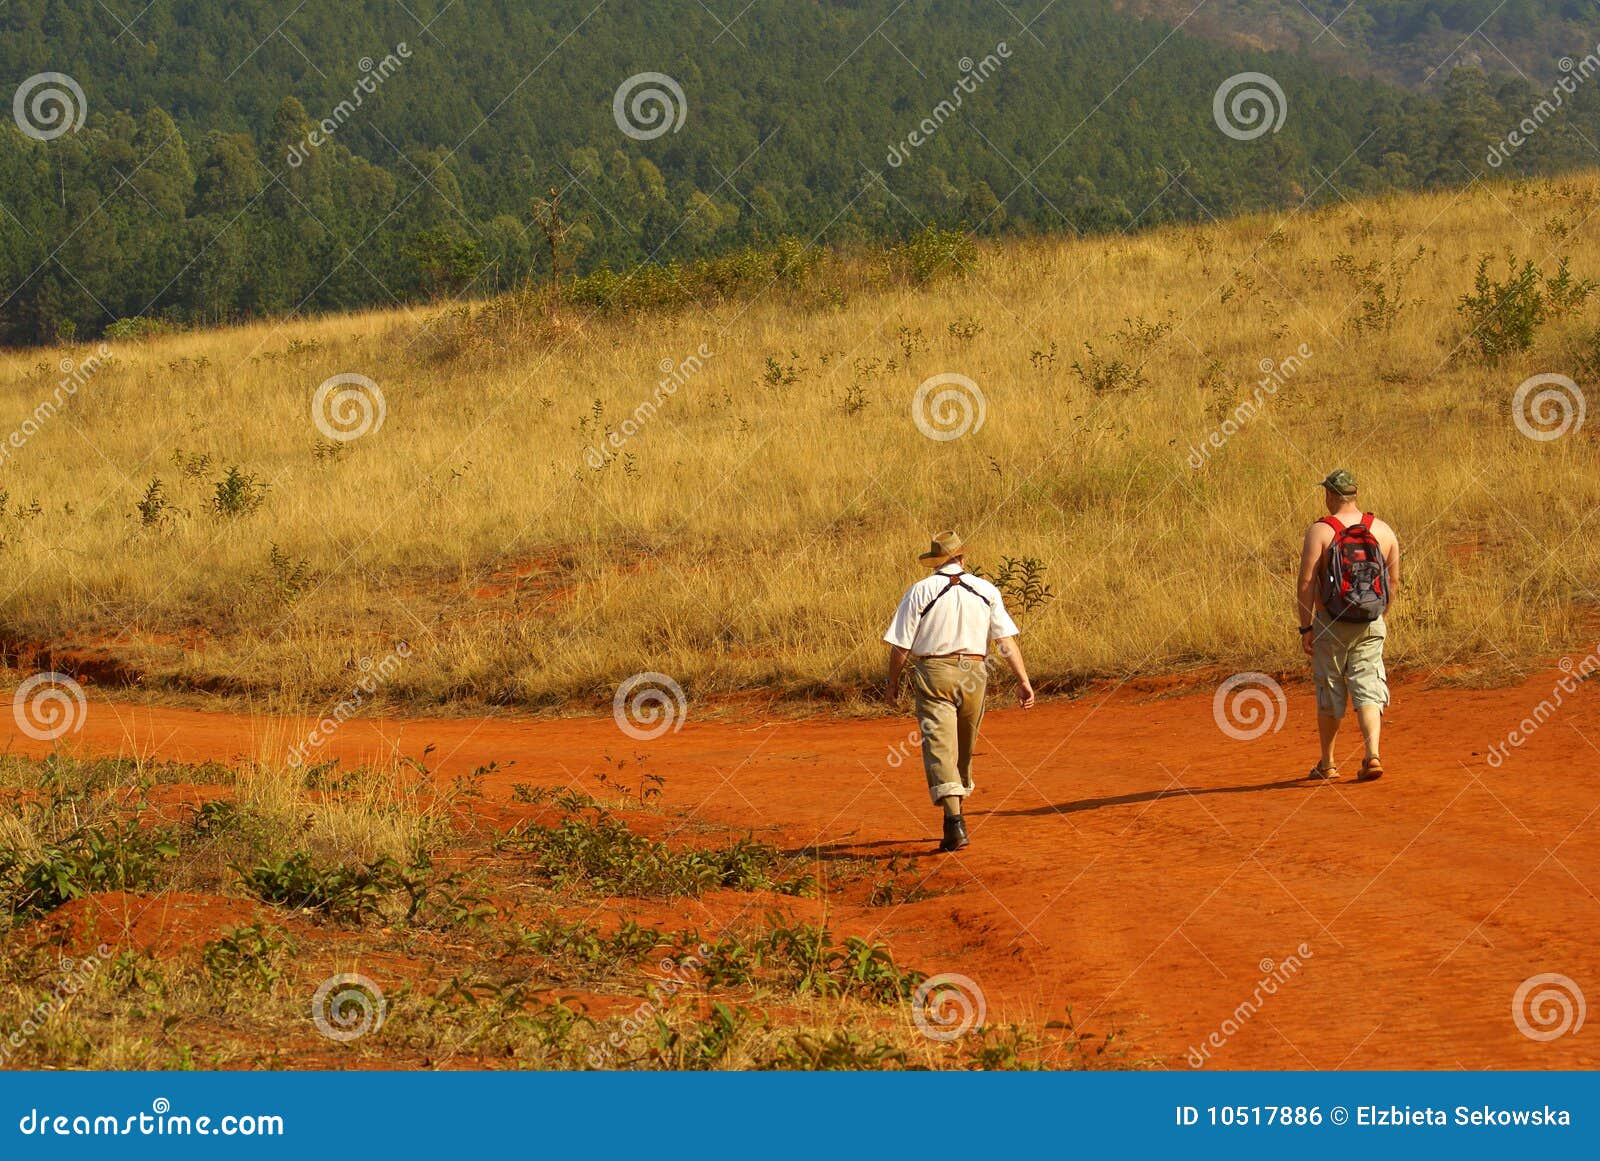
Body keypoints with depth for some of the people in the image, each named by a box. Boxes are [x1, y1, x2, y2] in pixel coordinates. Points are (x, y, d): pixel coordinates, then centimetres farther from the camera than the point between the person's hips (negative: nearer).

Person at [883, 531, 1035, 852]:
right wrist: (1023, 681, 1)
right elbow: (1007, 640, 1)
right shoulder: (986, 591, 6)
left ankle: (954, 819, -25)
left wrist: (893, 683, 9)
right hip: (974, 673, 3)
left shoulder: (920, 591, -3)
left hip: (933, 673, -3)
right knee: (964, 748, 18)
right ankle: (954, 813, 29)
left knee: (939, 745, -9)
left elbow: (901, 646, -3)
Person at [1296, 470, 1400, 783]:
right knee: (1368, 691, 3)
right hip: (1371, 626, 2)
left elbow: (1306, 583, -13)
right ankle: (1373, 754, -17)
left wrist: (1305, 628, -7)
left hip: (1331, 624, -2)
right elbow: (1393, 580, 10)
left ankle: (1327, 764, 21)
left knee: (1329, 696, 10)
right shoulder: (1382, 530, 3)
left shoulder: (1319, 531, -10)